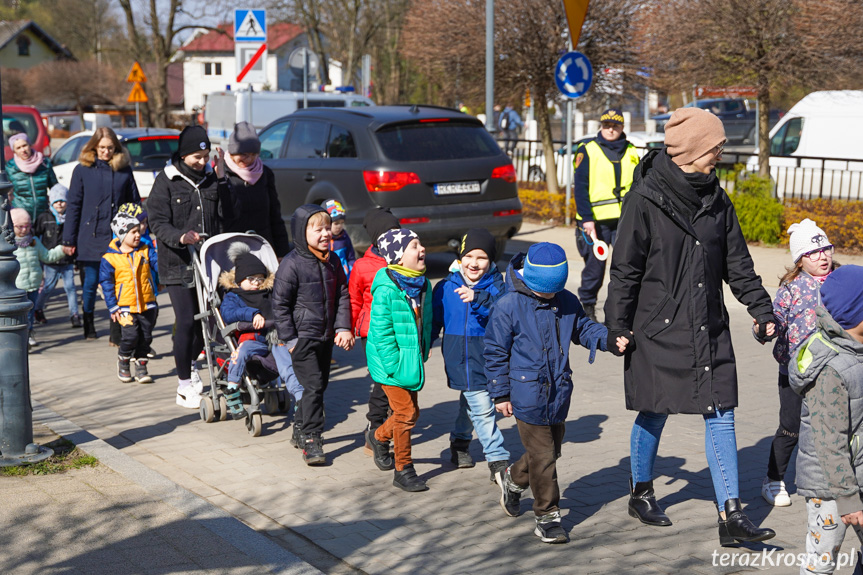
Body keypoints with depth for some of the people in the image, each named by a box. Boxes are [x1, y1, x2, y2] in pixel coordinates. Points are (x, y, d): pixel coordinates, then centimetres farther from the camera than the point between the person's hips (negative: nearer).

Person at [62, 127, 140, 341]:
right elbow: (73, 205, 3)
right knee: (90, 283, 5)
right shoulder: (82, 170, 2)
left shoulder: (124, 170, 6)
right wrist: (69, 240, 1)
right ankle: (88, 325, 20)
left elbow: (135, 203, 11)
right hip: (90, 237, -1)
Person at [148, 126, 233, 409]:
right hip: (178, 264, -4)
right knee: (186, 321, -7)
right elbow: (157, 221, -8)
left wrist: (221, 180, -7)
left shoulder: (212, 178, 9)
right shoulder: (166, 181, -2)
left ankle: (189, 363, 38)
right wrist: (179, 237, -26)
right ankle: (185, 386, 5)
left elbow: (226, 215, -1)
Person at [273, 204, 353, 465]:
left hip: (326, 336, 7)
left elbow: (342, 297, 12)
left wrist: (343, 328, 2)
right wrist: (290, 339, -12)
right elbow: (280, 304, -11)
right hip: (303, 338, -7)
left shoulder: (332, 262, 6)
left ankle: (300, 429, 32)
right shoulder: (291, 265, -14)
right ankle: (311, 440, -4)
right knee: (313, 385, -11)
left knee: (320, 384, 14)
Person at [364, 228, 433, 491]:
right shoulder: (386, 289, -20)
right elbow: (381, 331, -19)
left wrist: (423, 354, 12)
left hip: (412, 360, 8)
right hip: (392, 362, -8)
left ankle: (380, 436, 43)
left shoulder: (422, 284, 4)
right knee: (405, 413, -3)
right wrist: (394, 365, -19)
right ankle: (404, 470, 12)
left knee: (411, 411, 15)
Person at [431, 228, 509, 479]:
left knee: (471, 403, 18)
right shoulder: (446, 287, -2)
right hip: (461, 361, -1)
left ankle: (459, 442, 43)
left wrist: (479, 298, -42)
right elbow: (434, 322, 10)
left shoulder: (495, 285, -6)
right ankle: (498, 460, 2)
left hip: (488, 360, 1)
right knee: (482, 409, -7)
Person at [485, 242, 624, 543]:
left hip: (558, 393, 6)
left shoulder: (567, 302, 2)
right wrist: (500, 394, -5)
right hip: (527, 395, -6)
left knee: (551, 449, 18)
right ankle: (547, 516, 10)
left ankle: (513, 480, 44)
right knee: (542, 456, -3)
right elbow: (496, 352, -7)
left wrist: (610, 339, -7)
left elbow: (584, 329, 15)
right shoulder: (508, 306, -12)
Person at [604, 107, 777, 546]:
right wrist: (617, 326, -8)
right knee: (655, 413, 9)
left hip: (709, 329, 5)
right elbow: (625, 268, -8)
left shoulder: (715, 198, 6)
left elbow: (737, 263, 13)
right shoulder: (645, 200, -11)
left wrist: (761, 310, 11)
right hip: (659, 329, -5)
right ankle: (641, 493, 32)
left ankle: (731, 516, 5)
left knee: (720, 415, 1)